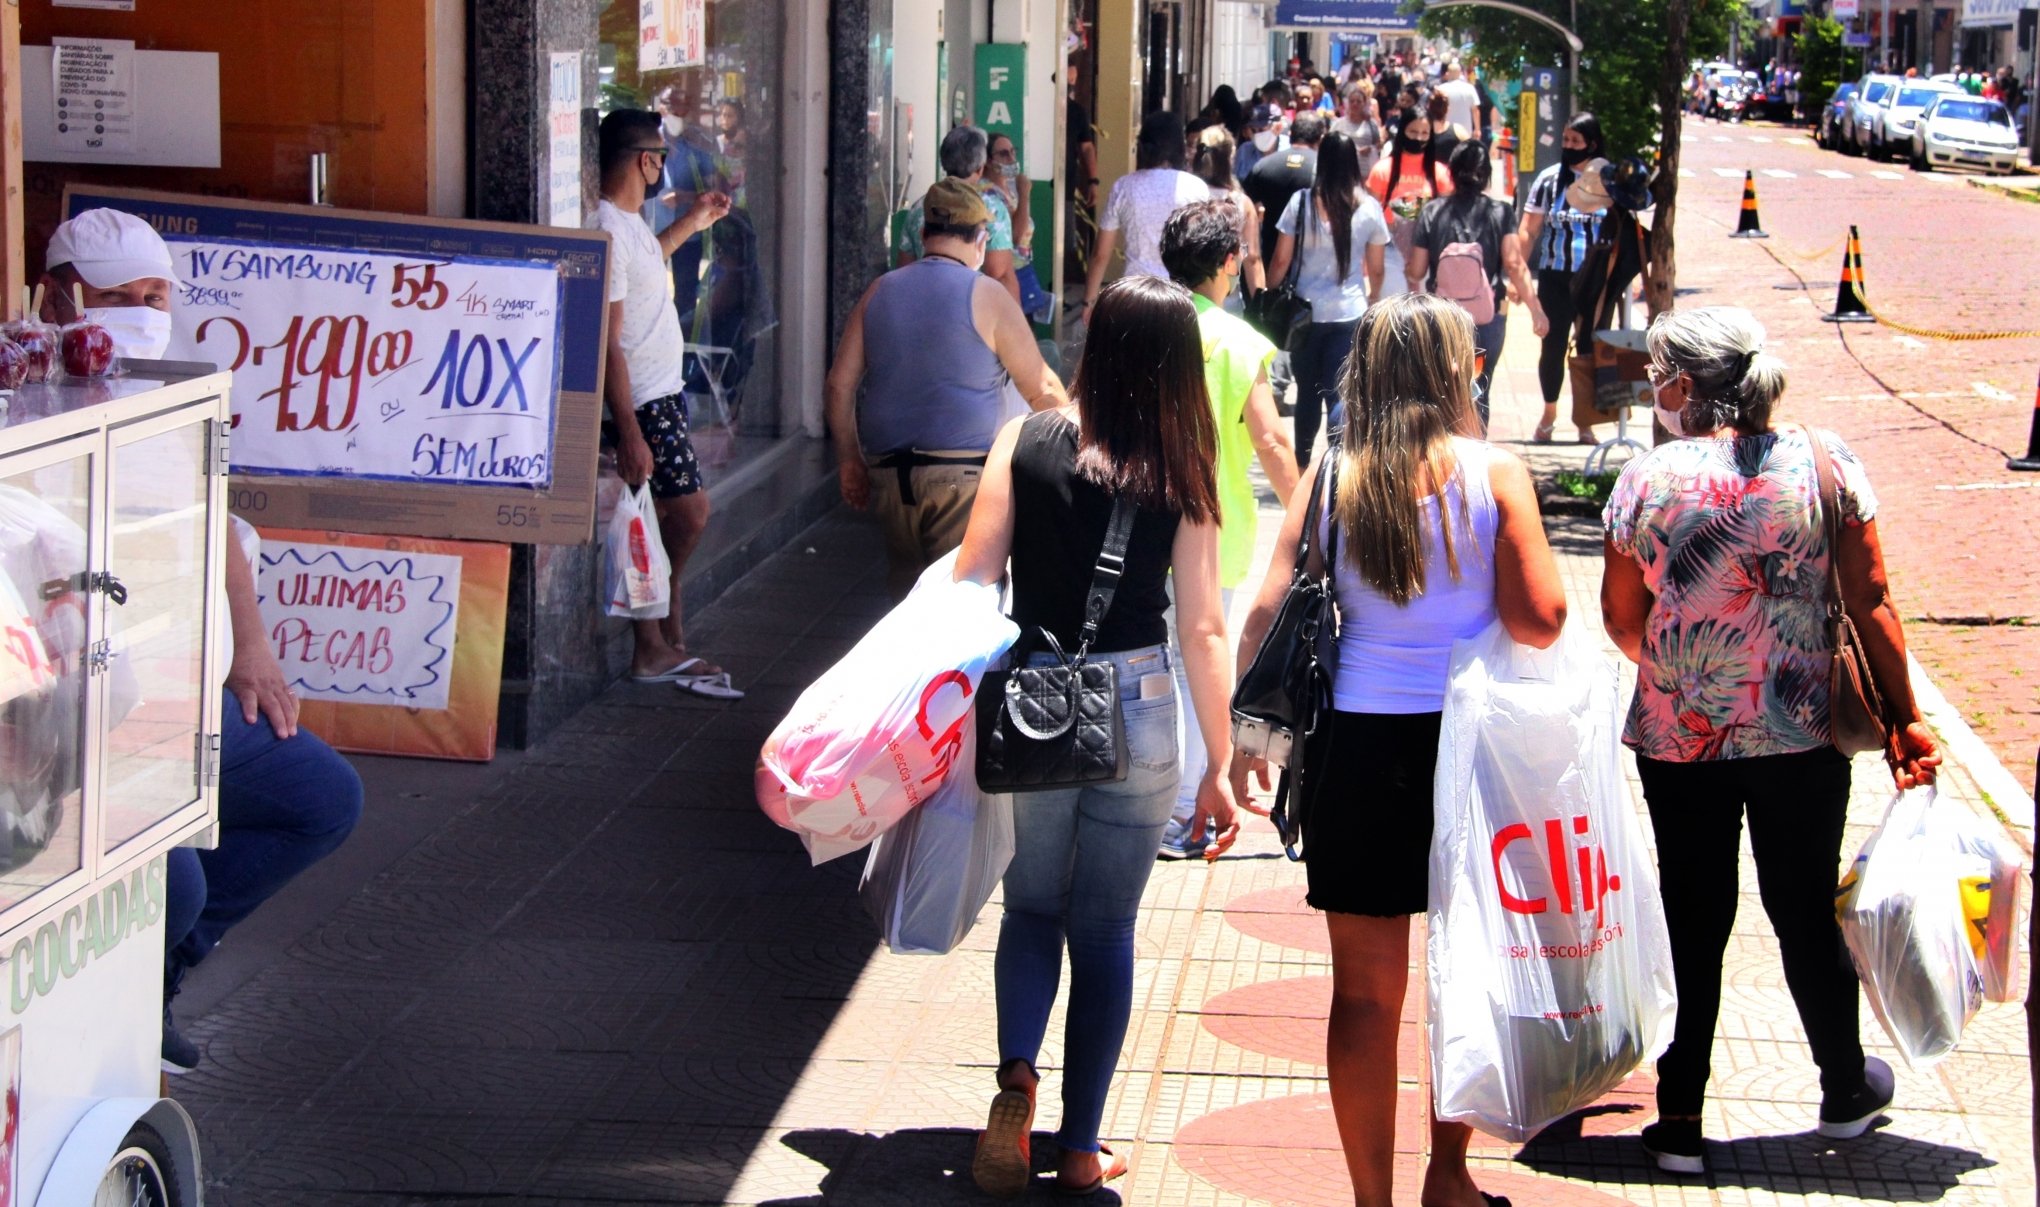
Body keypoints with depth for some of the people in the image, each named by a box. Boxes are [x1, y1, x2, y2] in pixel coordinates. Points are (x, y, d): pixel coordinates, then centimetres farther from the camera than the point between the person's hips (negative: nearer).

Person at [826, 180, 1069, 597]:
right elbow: (1041, 390, -1)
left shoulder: (880, 292, 10)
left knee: (907, 597, 16)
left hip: (888, 470, 5)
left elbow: (840, 383, 10)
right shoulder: (985, 296, -4)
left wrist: (850, 459, 18)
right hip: (963, 474, -5)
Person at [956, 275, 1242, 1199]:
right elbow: (1202, 629, -6)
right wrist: (1219, 765, 2)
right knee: (1105, 932, 12)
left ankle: (1016, 1076, -6)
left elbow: (970, 582, -5)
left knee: (1032, 907, 19)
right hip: (1136, 712, -1)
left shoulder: (1026, 442, -6)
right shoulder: (1181, 474, -6)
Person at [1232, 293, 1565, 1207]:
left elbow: (1268, 611, -4)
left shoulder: (1329, 477, -3)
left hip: (1359, 744, 1)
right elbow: (1540, 620, -11)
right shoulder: (1494, 474, -7)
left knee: (1366, 991, 8)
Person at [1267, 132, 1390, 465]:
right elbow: (1377, 269, 5)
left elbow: (1281, 261, -2)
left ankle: (1302, 464, 22)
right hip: (1350, 313, 0)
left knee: (1307, 391, 14)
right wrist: (1372, 301, 23)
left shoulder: (1302, 201, -5)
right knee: (1339, 394, 0)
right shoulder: (1369, 208, -3)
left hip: (1306, 311, 1)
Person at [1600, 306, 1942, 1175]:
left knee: (1693, 917, 10)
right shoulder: (1823, 461, -7)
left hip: (1679, 738, 0)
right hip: (1801, 739, 1)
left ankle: (1680, 1121, 12)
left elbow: (1620, 616, -1)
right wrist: (1903, 718, 2)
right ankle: (1845, 1091, 32)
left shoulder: (1648, 479, -9)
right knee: (1807, 910, 15)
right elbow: (1870, 603, -6)